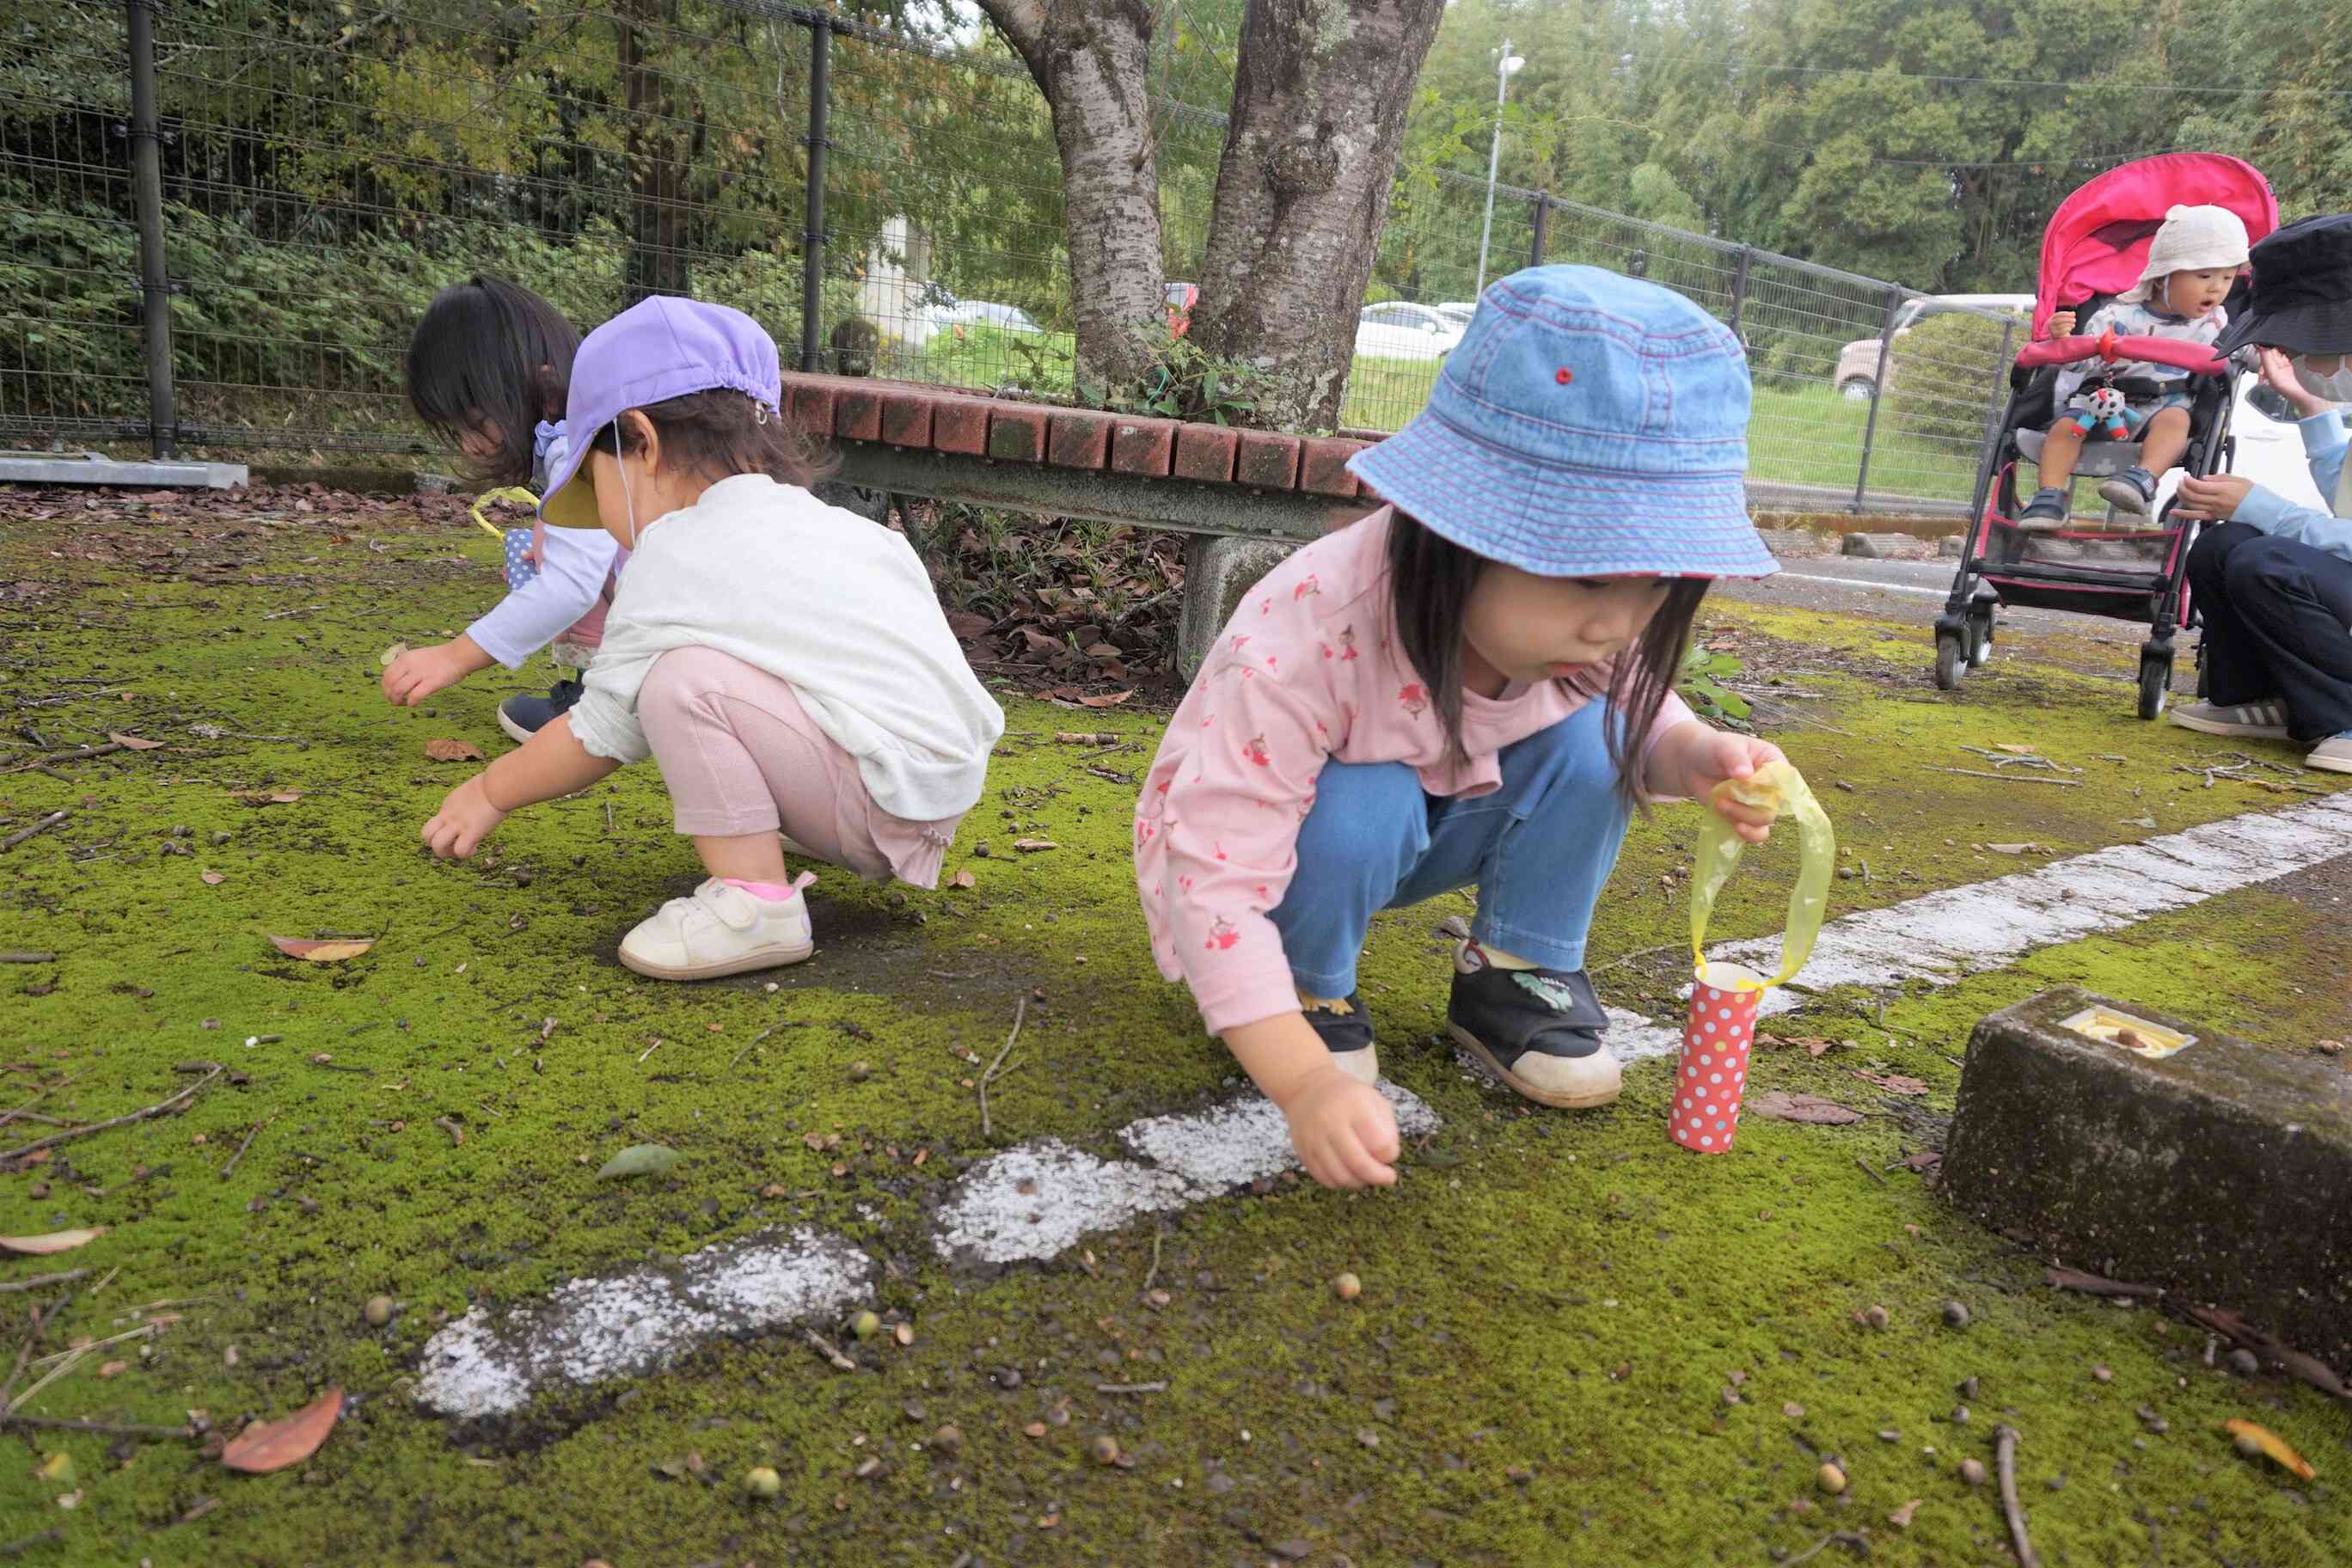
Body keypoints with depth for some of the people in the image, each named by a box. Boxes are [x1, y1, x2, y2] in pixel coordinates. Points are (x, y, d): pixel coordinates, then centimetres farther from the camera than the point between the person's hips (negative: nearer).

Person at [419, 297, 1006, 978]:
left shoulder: (675, 559, -8)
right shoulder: (824, 523, 14)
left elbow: (601, 733, 1)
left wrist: (490, 791, 17)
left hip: (889, 805, -9)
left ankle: (755, 903, -14)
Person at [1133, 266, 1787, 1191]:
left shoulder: (1580, 622, -21)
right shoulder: (1305, 642, -41)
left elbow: (1640, 712, 1)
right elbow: (1217, 881, -40)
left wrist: (1695, 755, -24)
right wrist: (1305, 1083, -48)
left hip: (1431, 827, 5)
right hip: (1270, 845, -4)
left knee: (1591, 737, -17)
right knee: (1365, 808, -36)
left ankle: (1515, 975, 1)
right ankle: (1310, 995, -6)